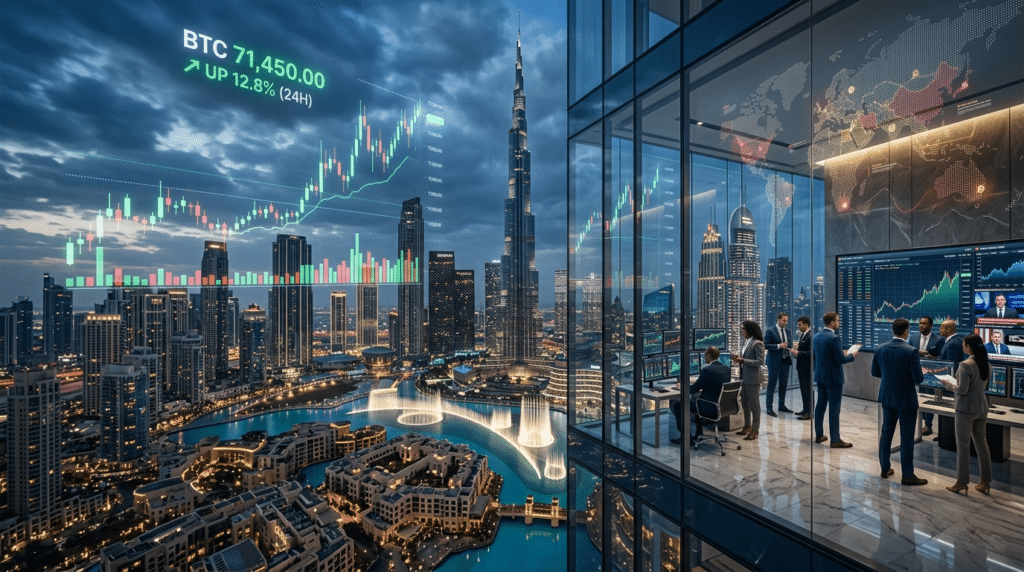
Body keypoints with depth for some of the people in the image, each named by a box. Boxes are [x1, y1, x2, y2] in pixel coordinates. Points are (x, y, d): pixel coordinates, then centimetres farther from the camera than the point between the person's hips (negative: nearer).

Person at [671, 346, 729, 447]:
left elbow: (693, 389, -16)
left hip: (710, 408, -9)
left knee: (678, 405, 1)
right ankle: (699, 433, 40)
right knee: (695, 397, 34)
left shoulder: (707, 370, -23)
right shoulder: (726, 368, 3)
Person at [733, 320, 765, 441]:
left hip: (753, 378, -8)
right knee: (744, 402, 17)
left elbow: (760, 361, -19)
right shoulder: (746, 342, 10)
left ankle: (754, 431, 14)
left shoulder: (757, 343, -15)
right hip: (744, 376, 8)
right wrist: (738, 359, 1)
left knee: (754, 404, 3)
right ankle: (747, 426, 30)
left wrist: (743, 360, -20)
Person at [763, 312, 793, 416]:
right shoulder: (770, 331, -7)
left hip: (785, 361, 6)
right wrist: (778, 346, -20)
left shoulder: (788, 332, 12)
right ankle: (769, 407, 4)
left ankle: (782, 406, 26)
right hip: (774, 361, -6)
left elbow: (789, 344, 18)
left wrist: (790, 347, -3)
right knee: (772, 384, -1)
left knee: (783, 384, 13)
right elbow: (765, 345, -12)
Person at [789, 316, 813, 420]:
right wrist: (794, 351, 3)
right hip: (801, 366, 9)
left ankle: (809, 412, 5)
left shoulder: (810, 336, -17)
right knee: (803, 388, 16)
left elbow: (811, 353, -22)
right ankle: (805, 409, 25)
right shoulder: (801, 335, 13)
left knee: (807, 389, -2)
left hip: (807, 367, -9)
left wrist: (798, 353, -20)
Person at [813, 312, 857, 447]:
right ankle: (835, 440, 5)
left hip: (820, 376, 7)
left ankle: (819, 435, 23)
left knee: (820, 405, 15)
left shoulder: (816, 337, 6)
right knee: (834, 408, -1)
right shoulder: (835, 338, -18)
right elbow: (840, 360, -19)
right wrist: (852, 355, 0)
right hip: (833, 377, -7)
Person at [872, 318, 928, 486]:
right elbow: (918, 379, -16)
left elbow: (874, 372, 4)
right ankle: (907, 475, 13)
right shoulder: (911, 352, -18)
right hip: (906, 400, -4)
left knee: (886, 433, 15)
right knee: (907, 437, 5)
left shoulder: (880, 349, -4)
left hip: (887, 397, 4)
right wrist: (922, 373, 5)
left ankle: (885, 469, 25)